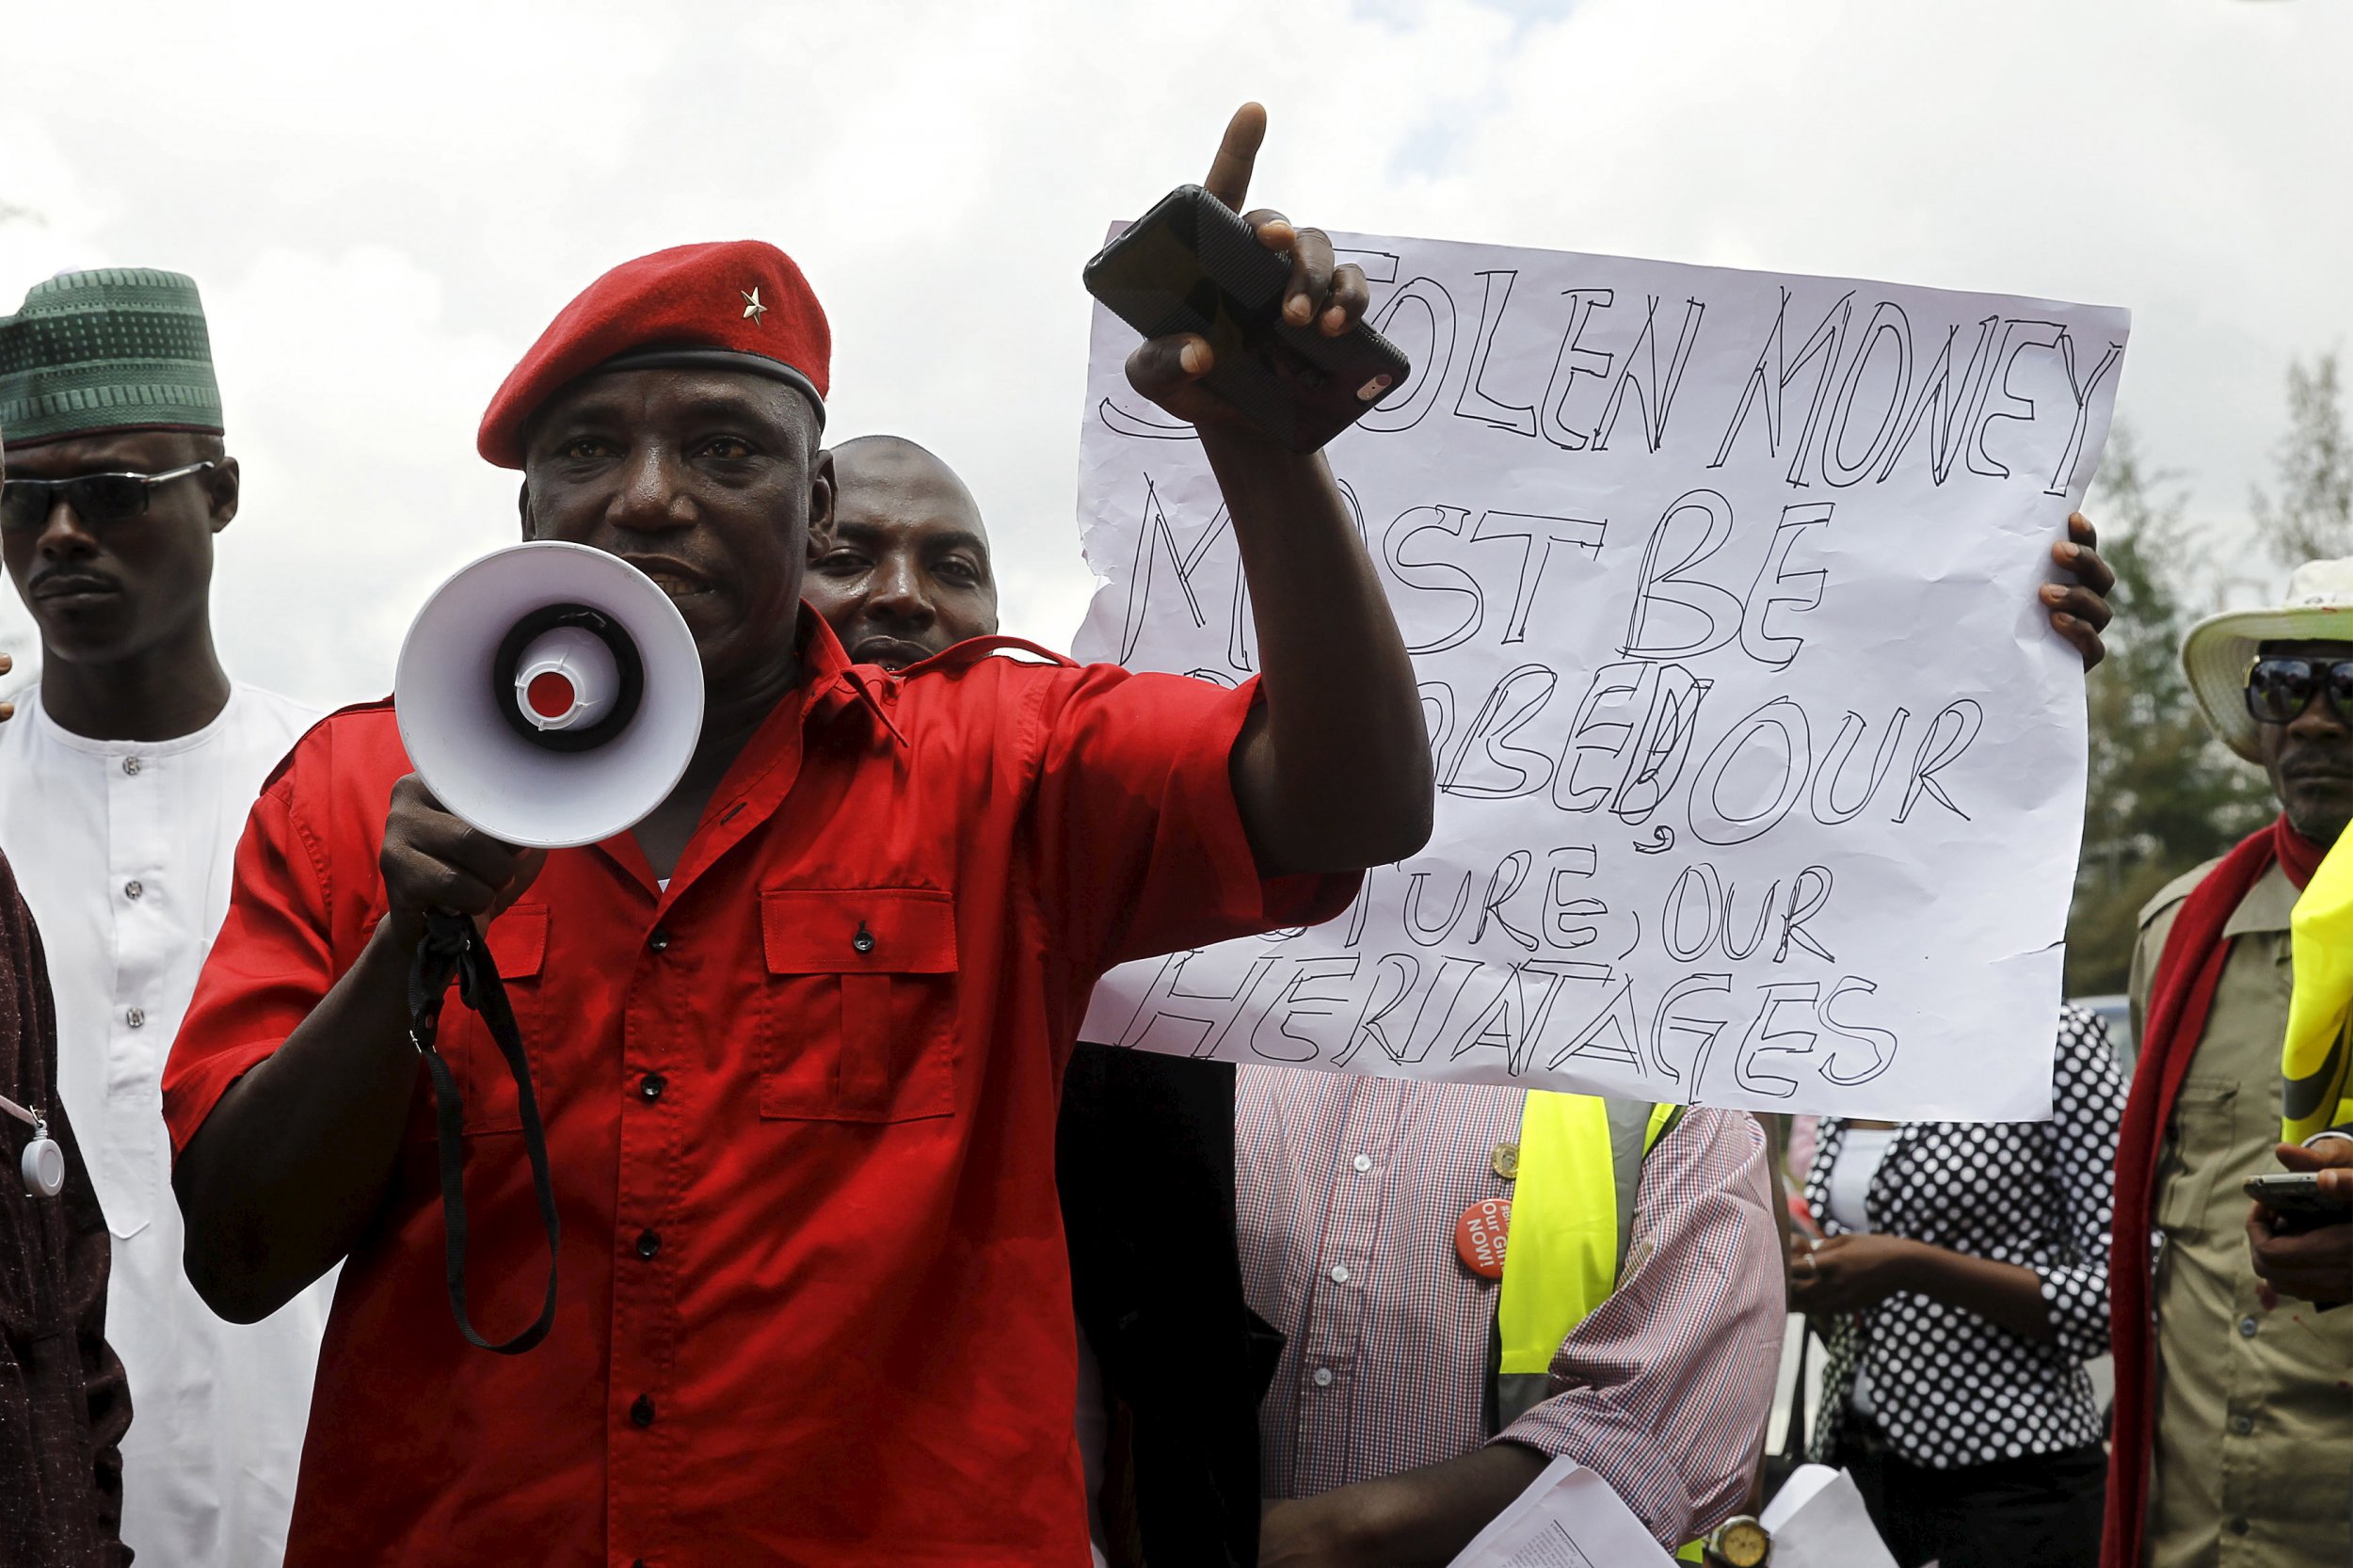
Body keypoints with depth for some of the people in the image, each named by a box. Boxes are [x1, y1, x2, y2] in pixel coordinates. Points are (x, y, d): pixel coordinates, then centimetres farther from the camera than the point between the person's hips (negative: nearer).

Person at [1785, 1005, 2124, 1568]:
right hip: (1852, 1458, 6)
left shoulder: (2057, 1038, -10)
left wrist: (1913, 1267, -21)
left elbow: (2120, 1292, -13)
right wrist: (1808, 1282, -3)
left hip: (2012, 1478, -6)